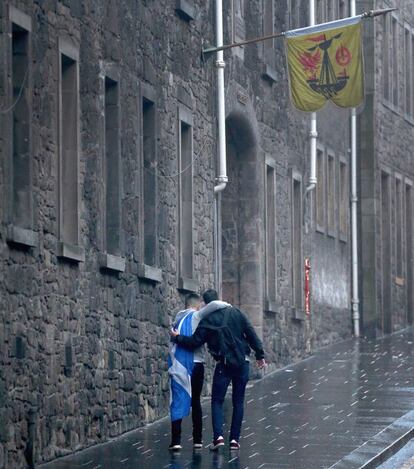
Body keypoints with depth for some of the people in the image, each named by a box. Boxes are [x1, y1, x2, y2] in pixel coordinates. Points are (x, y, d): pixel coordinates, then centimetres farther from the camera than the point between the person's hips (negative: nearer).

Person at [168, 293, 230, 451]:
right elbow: (214, 305, -18)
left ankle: (176, 440, -13)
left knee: (178, 401, -2)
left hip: (178, 365, 2)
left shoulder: (178, 318, 13)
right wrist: (227, 305, -1)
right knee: (195, 401, 12)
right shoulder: (196, 316, -4)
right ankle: (197, 439, 15)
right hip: (195, 363, -2)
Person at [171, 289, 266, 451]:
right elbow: (251, 334, 5)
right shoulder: (235, 313, 6)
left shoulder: (207, 320, -3)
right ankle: (234, 439, 6)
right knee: (238, 402, 9)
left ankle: (218, 436, -12)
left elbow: (194, 342, -6)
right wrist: (260, 355, 11)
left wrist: (177, 338, 10)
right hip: (242, 362, 3)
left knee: (217, 401, 5)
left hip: (224, 364, -3)